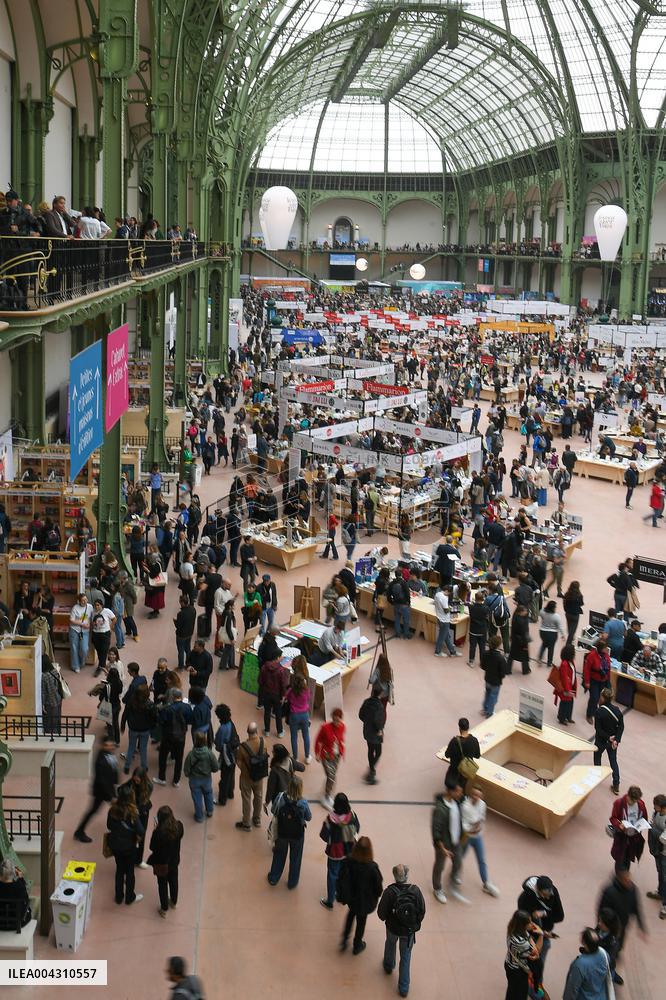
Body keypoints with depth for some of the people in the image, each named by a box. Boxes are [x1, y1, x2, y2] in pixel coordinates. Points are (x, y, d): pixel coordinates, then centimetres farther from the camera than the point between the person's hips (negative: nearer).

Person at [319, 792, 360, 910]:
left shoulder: (331, 818, -29)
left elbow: (324, 835, -20)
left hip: (335, 851, -3)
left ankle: (329, 901, 29)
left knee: (332, 875, 16)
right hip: (350, 850, 3)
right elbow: (357, 828, -2)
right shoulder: (352, 814, -19)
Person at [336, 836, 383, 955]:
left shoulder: (347, 862, -26)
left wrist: (340, 895, 7)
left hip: (350, 897, 2)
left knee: (351, 913, 34)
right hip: (365, 900, -2)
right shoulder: (372, 867, -33)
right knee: (361, 920, 24)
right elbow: (378, 887, -18)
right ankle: (357, 946, 46)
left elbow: (340, 880, -11)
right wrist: (375, 897, 4)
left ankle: (345, 939, 41)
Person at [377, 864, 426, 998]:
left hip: (392, 927, 0)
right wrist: (416, 924, 10)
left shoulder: (389, 891, -28)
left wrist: (385, 919, 6)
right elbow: (422, 911, -10)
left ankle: (388, 966, 58)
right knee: (405, 956, 19)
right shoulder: (416, 891, -23)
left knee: (390, 943, 32)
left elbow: (381, 912, -18)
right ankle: (404, 987, 26)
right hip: (409, 930, 0)